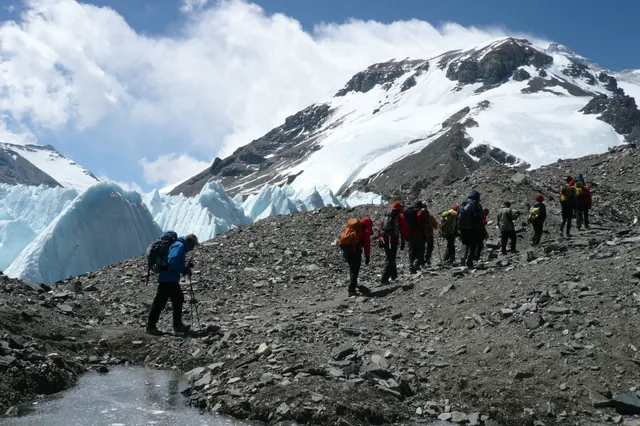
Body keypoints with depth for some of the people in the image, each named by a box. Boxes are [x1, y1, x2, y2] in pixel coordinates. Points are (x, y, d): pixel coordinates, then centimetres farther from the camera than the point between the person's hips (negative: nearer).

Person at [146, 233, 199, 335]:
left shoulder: (181, 247, 20)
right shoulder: (179, 246, -12)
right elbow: (172, 262, -24)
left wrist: (186, 267, 8)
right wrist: (184, 270, -17)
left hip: (172, 280, 11)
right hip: (167, 278, -11)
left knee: (178, 300, 15)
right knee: (160, 302, -6)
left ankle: (177, 325, 23)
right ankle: (150, 326, 0)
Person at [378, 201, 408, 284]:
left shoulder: (385, 215, 17)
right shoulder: (400, 216, 3)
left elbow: (380, 229, 16)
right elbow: (403, 231, -2)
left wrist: (379, 240, 20)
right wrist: (403, 242, 0)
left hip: (384, 240, 5)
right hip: (393, 240, -5)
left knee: (390, 257, 21)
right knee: (390, 259, -2)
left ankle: (394, 275, 34)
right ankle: (384, 279, -11)